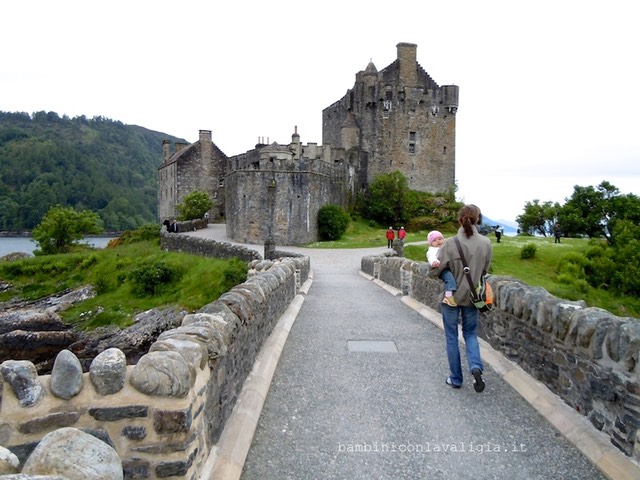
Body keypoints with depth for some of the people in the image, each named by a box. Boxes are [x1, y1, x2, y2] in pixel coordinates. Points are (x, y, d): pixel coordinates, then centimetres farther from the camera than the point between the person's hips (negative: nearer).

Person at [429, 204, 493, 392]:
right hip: (471, 296, 3)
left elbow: (434, 272, -16)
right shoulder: (486, 243, -9)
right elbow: (484, 270, 4)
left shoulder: (451, 243, -20)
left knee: (452, 337, 13)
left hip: (451, 296, -2)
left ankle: (456, 378, 22)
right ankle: (476, 367, -3)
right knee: (470, 333, 20)